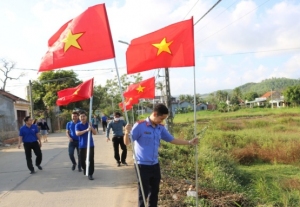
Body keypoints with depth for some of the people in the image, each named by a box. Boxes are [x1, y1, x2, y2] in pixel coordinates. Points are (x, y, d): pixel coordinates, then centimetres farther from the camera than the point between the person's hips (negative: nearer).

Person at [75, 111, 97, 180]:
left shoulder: (89, 124, 5)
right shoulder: (77, 125, -1)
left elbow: (95, 133, 0)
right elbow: (77, 133, -18)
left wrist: (91, 127, -17)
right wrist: (86, 130, -30)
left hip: (90, 144, 1)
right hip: (82, 145, 0)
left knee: (91, 159, -4)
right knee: (82, 160, 7)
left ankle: (90, 174, 2)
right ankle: (84, 169, 38)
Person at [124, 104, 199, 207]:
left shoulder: (161, 128, 3)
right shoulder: (140, 126, -15)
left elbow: (172, 139, 13)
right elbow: (127, 142, -15)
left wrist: (189, 142, 10)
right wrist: (127, 133, -37)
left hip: (155, 165, 6)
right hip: (142, 165, -6)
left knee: (155, 191, 18)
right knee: (143, 192, 3)